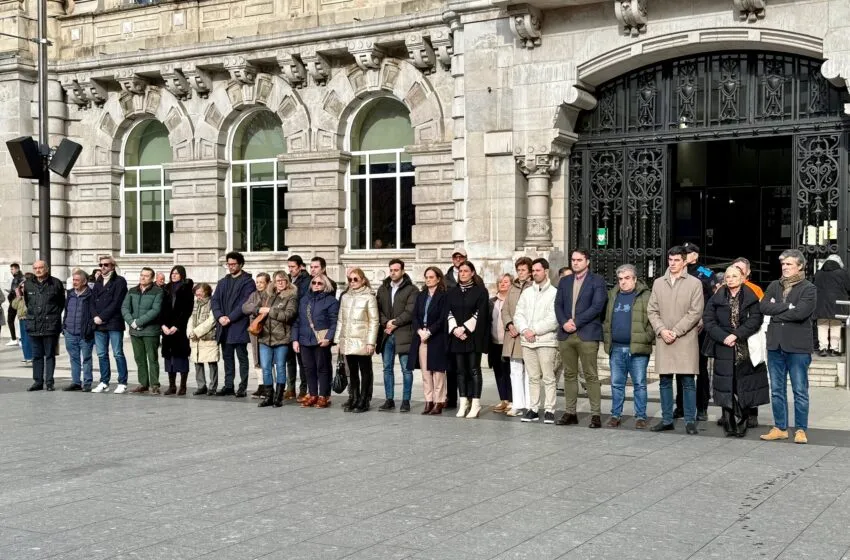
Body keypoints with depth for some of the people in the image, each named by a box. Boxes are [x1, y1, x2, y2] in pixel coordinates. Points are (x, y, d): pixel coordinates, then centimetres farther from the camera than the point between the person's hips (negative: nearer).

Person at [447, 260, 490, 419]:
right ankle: (463, 403, 9)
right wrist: (455, 329, -7)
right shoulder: (452, 292, 14)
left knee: (474, 369, -4)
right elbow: (449, 313, 8)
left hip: (474, 336, -4)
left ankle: (475, 404, -2)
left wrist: (464, 328, -13)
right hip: (457, 336, 4)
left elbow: (480, 314, -7)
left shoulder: (480, 291, 0)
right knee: (461, 370, 5)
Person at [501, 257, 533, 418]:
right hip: (512, 335, 6)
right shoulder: (512, 288, 17)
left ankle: (529, 405, 3)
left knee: (529, 371, -1)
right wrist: (510, 325, -3)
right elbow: (505, 310, 15)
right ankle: (517, 405, 9)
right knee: (515, 371, 6)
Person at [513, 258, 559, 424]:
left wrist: (534, 331, -11)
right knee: (533, 377, 9)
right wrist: (524, 330, -8)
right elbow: (518, 315, 10)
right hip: (527, 341, 5)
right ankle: (533, 409, 12)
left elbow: (553, 320, -11)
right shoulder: (526, 292, 15)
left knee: (548, 378, -4)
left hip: (546, 341, -5)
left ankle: (549, 410, -1)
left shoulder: (554, 293, -3)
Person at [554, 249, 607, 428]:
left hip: (587, 334, -5)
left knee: (591, 376, -5)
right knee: (569, 375, 7)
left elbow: (597, 306, -9)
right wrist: (564, 323, -8)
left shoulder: (597, 281, 1)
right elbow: (558, 305, 11)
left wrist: (576, 322, -13)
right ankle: (570, 413, 13)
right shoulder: (564, 281, 17)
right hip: (566, 334, 5)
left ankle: (596, 414, -2)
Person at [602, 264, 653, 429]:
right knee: (616, 384, 10)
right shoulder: (613, 296, 15)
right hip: (616, 349, 5)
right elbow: (606, 320, 21)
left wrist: (647, 339, -14)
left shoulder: (645, 296, -3)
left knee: (639, 384, 1)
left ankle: (640, 416, 8)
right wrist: (606, 339, 11)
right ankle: (615, 415, 17)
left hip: (637, 349, -5)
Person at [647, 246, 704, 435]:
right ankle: (667, 420, 15)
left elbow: (695, 312, -5)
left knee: (688, 382, -1)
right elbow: (652, 310, 10)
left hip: (686, 340, -3)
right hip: (663, 340, 3)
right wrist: (661, 330, -6)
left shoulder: (694, 283, 1)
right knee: (665, 381, 7)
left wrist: (675, 332, -11)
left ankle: (690, 421, 5)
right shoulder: (658, 283, 12)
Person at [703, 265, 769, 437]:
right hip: (724, 350, 1)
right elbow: (708, 320, 0)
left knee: (744, 387, -1)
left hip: (745, 350, -1)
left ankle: (741, 425, 6)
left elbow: (755, 320, -8)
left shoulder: (751, 298, 3)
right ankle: (729, 425, 4)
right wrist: (723, 337, -12)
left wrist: (736, 335, -17)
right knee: (726, 387, -1)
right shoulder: (717, 299, 7)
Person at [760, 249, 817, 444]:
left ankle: (801, 430, 9)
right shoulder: (774, 286, 11)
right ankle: (780, 428, 19)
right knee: (777, 390, 10)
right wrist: (787, 307, -13)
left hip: (798, 346, -5)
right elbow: (764, 306, -4)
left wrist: (776, 311, -8)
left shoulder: (809, 289, -4)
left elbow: (801, 312, -18)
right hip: (775, 344, 5)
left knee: (800, 391, 2)